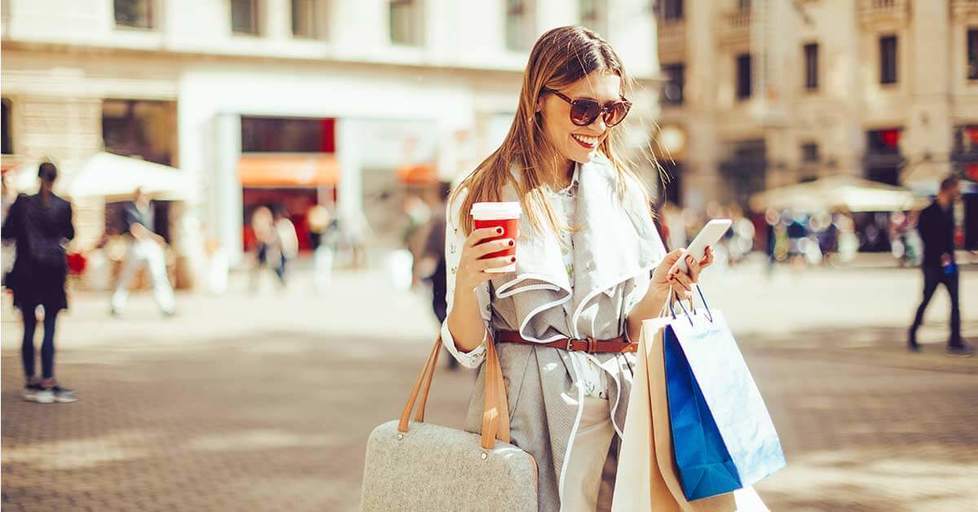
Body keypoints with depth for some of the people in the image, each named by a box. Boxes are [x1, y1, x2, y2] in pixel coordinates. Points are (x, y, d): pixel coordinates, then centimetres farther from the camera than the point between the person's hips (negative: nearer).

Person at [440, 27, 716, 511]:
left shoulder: (622, 190, 7)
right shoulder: (480, 198, -2)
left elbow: (634, 329, 8)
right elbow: (467, 347, -3)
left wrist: (658, 288, -12)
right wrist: (466, 282, -22)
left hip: (614, 409, 3)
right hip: (524, 411, -3)